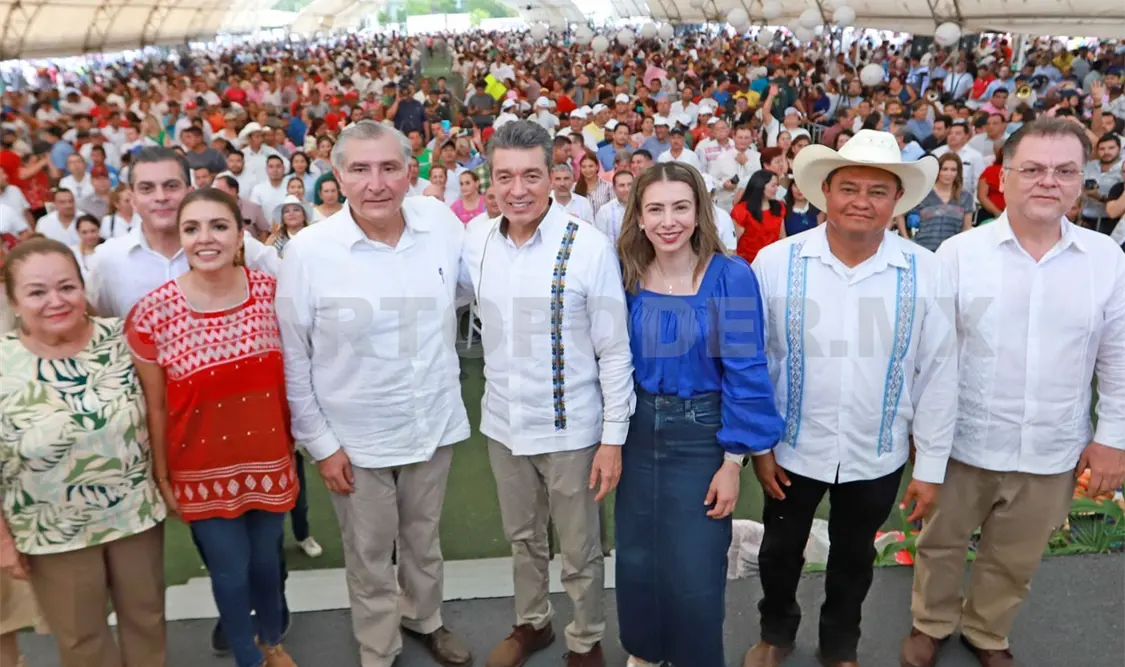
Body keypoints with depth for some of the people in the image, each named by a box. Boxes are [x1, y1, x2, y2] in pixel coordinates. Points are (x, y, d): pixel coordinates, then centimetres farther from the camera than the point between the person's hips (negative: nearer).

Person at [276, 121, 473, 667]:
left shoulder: (443, 223, -10)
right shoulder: (308, 250, -17)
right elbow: (292, 358, -10)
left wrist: (446, 369, 11)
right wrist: (319, 442, -8)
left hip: (434, 421, 3)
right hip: (356, 436, -3)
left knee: (424, 540, 24)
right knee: (370, 557, 15)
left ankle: (424, 618, 50)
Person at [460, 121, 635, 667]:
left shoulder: (590, 247, -18)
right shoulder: (477, 241, -4)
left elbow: (615, 352, -13)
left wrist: (614, 436, -12)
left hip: (569, 428, -4)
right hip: (502, 424, 4)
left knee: (580, 551, 14)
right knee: (522, 537, 24)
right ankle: (532, 623, 48)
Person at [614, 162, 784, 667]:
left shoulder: (731, 275, -14)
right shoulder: (627, 276, -3)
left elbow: (745, 370, -13)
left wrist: (734, 460, -13)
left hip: (701, 435, -3)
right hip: (638, 432, 4)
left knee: (694, 572, 6)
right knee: (636, 561, 15)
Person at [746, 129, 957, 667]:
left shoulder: (924, 272, -10)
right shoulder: (776, 262, -13)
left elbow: (939, 373, -5)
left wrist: (931, 466, -2)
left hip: (877, 456, 1)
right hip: (792, 449, 0)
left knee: (853, 559, 22)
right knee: (780, 552, 19)